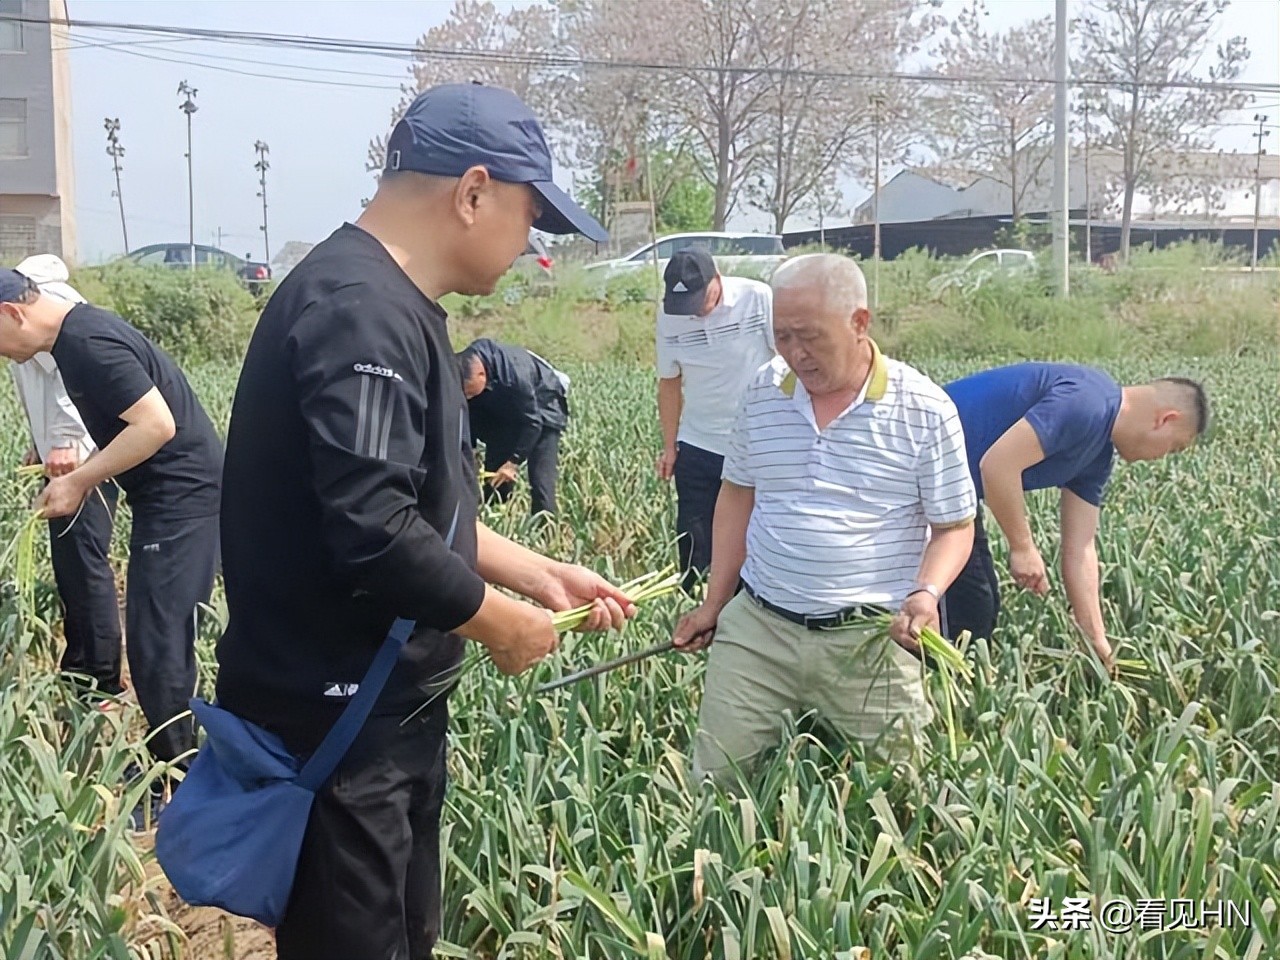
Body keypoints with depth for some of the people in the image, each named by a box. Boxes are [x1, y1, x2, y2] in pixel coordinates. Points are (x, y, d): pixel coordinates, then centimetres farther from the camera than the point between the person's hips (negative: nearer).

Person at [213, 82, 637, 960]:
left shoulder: (389, 304, 11)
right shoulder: (359, 309, -23)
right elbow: (372, 530, -30)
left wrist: (540, 574, 13)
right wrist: (499, 621, -14)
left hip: (387, 707, 10)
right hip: (335, 722, -10)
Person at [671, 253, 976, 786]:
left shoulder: (925, 409, -5)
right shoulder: (763, 391, 5)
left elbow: (954, 526, 1)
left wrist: (927, 593, -19)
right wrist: (714, 603, 12)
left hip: (871, 641, -2)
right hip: (757, 627, 3)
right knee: (711, 781, 1)